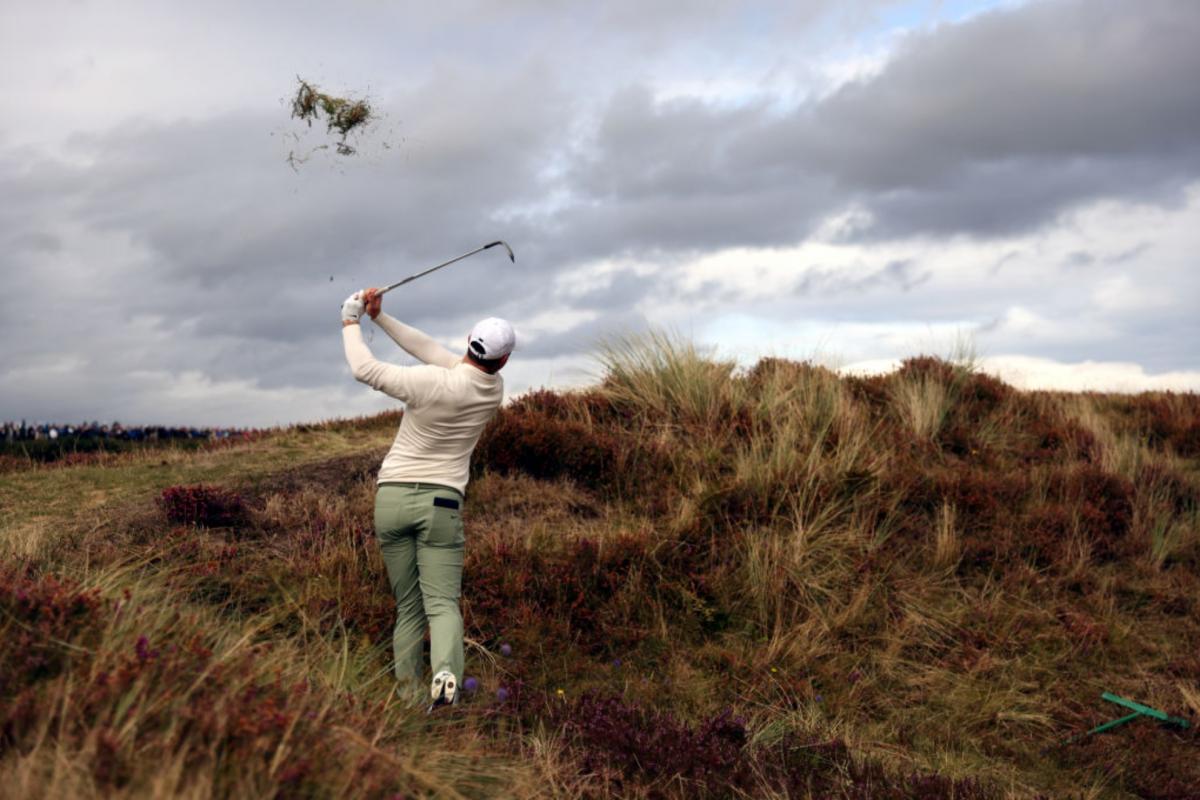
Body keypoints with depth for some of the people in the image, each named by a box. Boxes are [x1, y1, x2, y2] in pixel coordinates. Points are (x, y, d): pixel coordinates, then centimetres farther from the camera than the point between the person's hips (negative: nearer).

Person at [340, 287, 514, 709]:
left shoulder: (433, 383, -15)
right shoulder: (494, 389, -1)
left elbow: (364, 369, -5)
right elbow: (432, 350, 7)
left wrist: (351, 322, 11)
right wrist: (379, 317, 10)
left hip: (392, 497, -1)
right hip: (441, 503, 1)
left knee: (408, 607, 9)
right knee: (442, 602, -4)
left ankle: (407, 690, 6)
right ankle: (446, 669, -32)